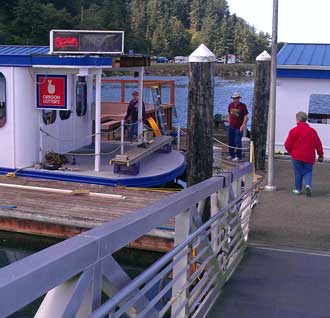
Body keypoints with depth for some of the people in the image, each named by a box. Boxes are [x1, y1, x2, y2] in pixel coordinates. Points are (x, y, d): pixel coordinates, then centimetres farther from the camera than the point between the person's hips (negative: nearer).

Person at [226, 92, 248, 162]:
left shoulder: (243, 106, -7)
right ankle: (231, 155, 22)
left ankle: (239, 157, 1)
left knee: (237, 142, -7)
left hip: (239, 127, -5)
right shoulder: (230, 105, 7)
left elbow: (246, 116, -8)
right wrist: (229, 123, 12)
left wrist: (243, 126, -14)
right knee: (230, 142, 9)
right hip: (231, 127, 5)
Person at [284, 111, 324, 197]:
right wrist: (320, 155, 12)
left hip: (297, 156, -1)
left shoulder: (293, 131, -8)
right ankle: (308, 185, -13)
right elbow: (318, 144, 2)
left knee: (298, 173, 10)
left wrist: (291, 152, 15)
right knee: (308, 172, 10)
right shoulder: (312, 131, -1)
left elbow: (287, 145, -5)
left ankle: (298, 189, 16)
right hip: (309, 157, 1)